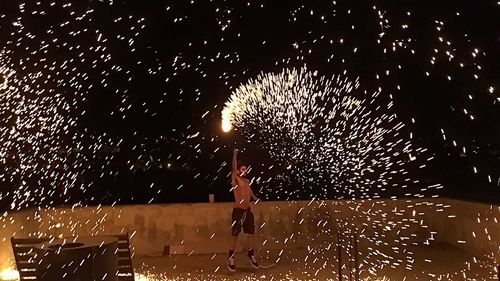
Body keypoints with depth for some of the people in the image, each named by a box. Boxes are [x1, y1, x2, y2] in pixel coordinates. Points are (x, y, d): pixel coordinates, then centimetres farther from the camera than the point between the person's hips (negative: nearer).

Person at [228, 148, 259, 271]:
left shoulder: (247, 181, 11)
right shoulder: (235, 180, -8)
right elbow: (234, 168, -23)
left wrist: (256, 200, 22)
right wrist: (235, 155, -30)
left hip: (248, 210, 6)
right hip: (238, 211, -6)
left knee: (252, 233, 10)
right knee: (234, 235, -1)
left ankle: (251, 255, 26)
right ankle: (231, 258, 8)